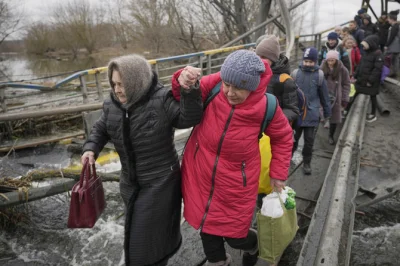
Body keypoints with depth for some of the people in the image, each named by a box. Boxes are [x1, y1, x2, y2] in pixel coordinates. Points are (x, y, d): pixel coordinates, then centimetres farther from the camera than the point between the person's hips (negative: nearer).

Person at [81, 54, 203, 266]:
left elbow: (189, 118, -27)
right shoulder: (112, 105, -2)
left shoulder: (161, 100, -20)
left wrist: (188, 91, -42)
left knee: (149, 236, 6)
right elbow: (100, 130, 11)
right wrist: (90, 149, -6)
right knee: (137, 234, 26)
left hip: (160, 182, -6)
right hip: (130, 183, 7)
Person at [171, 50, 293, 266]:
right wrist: (182, 82, -27)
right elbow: (188, 99, -4)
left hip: (235, 182, -2)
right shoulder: (214, 85, -17)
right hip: (200, 175, 2)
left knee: (234, 235, 10)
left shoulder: (266, 107, -16)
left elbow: (283, 137, 1)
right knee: (206, 226, 17)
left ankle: (252, 245, 49)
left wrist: (278, 173, 3)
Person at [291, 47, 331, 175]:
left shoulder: (319, 75, -3)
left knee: (309, 141, 7)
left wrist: (327, 112, 9)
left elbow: (324, 96, 5)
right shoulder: (295, 73, -4)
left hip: (312, 115, 0)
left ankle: (306, 163, 23)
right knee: (293, 138, 13)